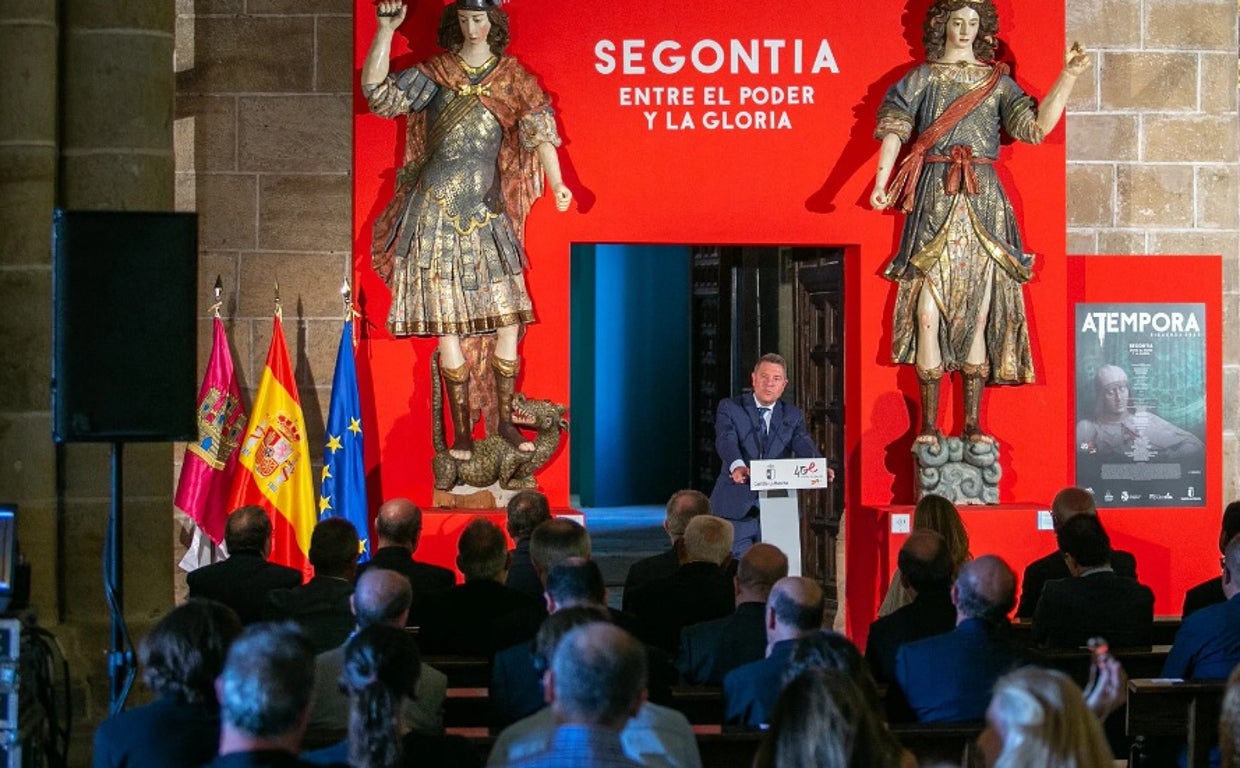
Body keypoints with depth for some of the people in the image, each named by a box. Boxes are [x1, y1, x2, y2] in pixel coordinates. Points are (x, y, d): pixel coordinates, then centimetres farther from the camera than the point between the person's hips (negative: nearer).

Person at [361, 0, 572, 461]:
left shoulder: (513, 78, 7)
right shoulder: (434, 74, 4)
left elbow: (539, 131, -3)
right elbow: (377, 92, -7)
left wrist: (556, 183, -18)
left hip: (488, 213, 2)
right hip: (437, 210, -2)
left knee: (509, 317, -2)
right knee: (446, 320, -3)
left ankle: (504, 419, 11)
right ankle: (461, 430, 3)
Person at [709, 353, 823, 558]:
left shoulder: (793, 415, 9)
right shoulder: (729, 408, 1)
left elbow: (803, 444, -9)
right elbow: (726, 440, -18)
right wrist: (737, 465, -41)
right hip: (736, 508, -2)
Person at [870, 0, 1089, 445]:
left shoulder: (997, 81, 14)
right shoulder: (922, 78, 10)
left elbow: (1038, 126, 3)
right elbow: (894, 130, 1)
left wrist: (1068, 77, -6)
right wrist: (881, 183, -14)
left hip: (984, 200, 2)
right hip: (934, 198, -2)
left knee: (979, 310, -1)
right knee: (929, 309, -9)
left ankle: (973, 424, 3)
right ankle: (928, 424, -5)